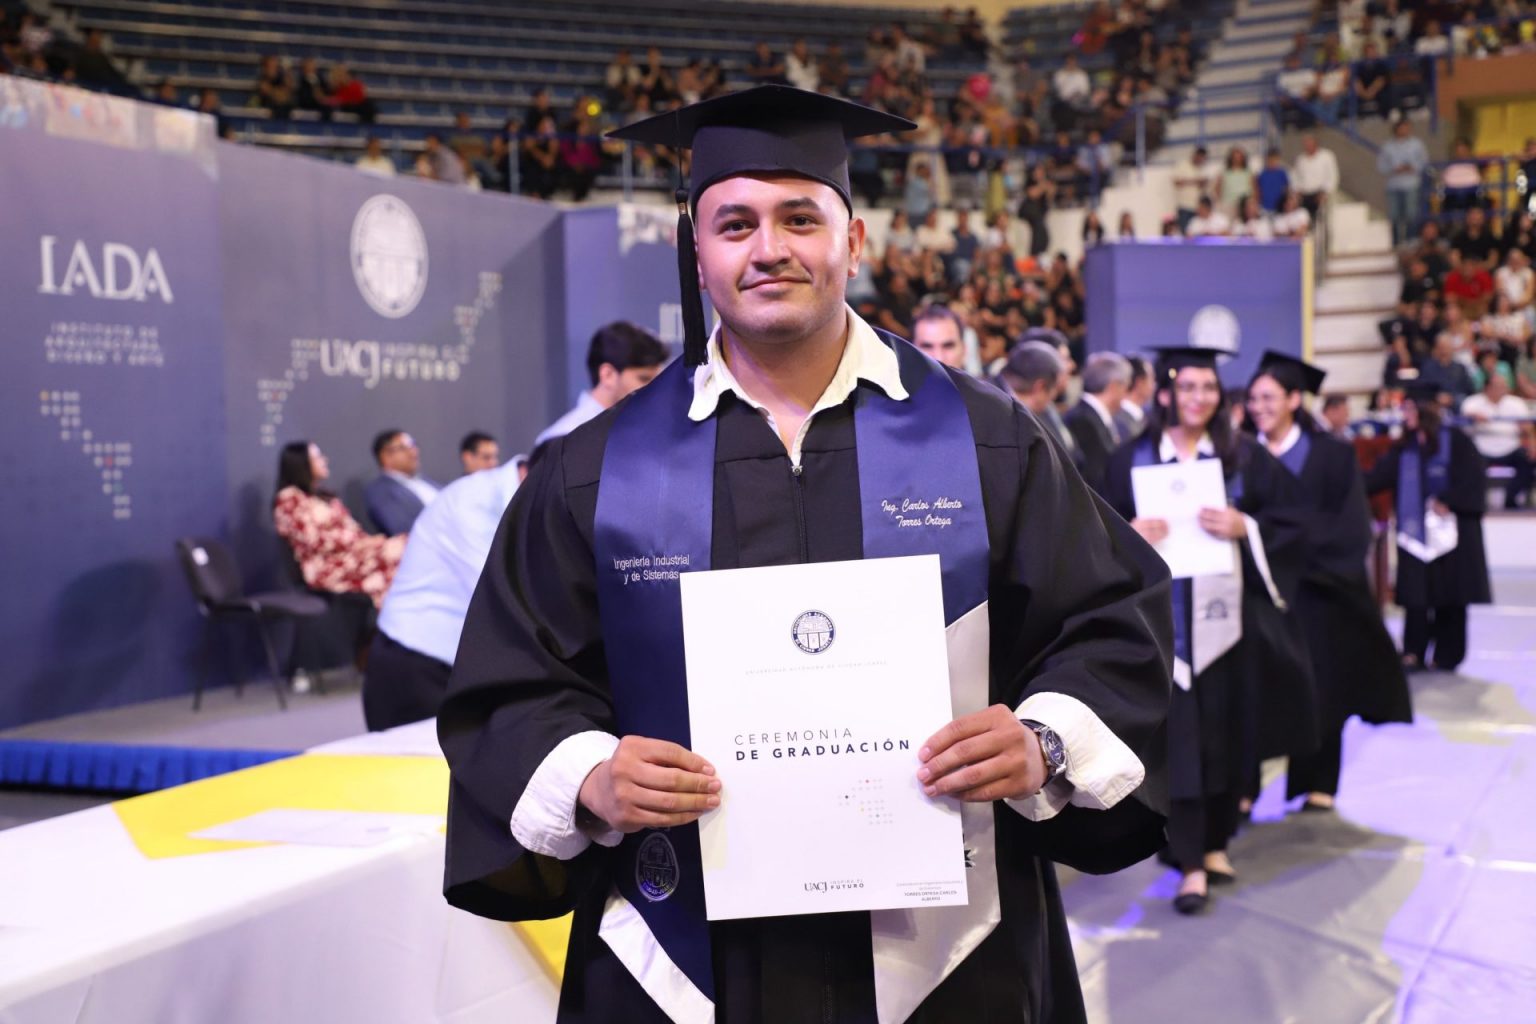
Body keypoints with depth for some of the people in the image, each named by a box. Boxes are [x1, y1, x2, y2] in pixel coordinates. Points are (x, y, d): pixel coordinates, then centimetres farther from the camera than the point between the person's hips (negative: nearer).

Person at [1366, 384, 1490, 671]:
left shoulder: (1455, 442, -5)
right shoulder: (1404, 447, 10)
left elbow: (1473, 484, -8)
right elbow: (1378, 477, 4)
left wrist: (1448, 501, -18)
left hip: (1448, 532, -4)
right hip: (1415, 531, 4)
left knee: (1449, 599, 3)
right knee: (1416, 597, -1)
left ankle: (1446, 656, 11)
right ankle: (1413, 654, 2)